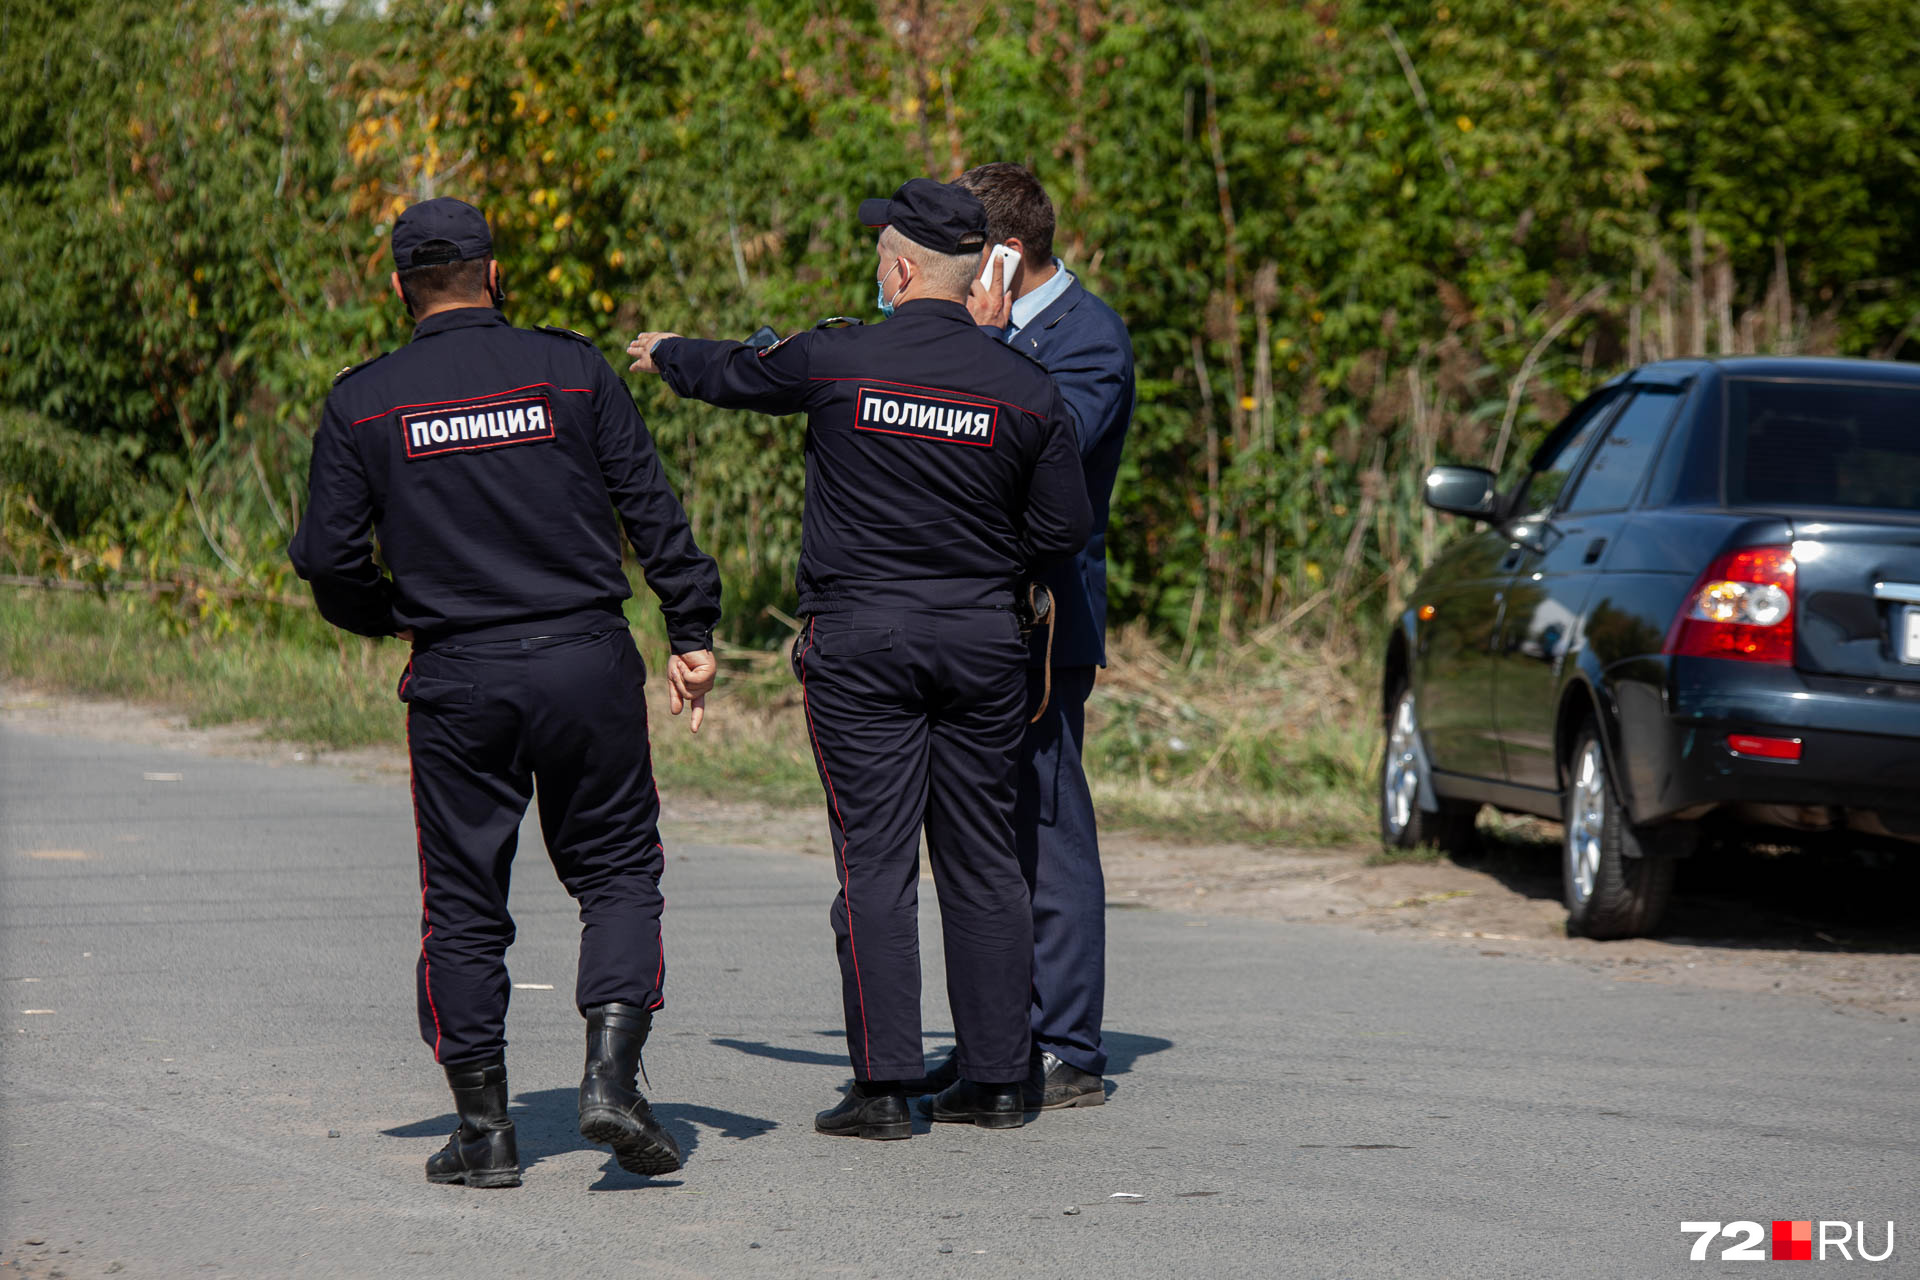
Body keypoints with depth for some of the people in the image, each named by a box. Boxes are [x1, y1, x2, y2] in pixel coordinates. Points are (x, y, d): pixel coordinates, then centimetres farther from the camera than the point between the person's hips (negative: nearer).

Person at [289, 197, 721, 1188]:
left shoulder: (362, 404, 2)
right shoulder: (572, 370, 1)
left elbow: (327, 559, 2)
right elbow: (652, 511, 0)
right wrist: (692, 633, 6)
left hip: (456, 679, 0)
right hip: (585, 660, 0)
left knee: (463, 902, 8)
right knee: (618, 870, 11)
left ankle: (483, 1128, 9)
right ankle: (611, 1074, -8)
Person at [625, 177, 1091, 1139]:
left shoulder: (836, 362, -7)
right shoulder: (1025, 390, -2)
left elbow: (731, 375, 12)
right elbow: (1062, 529, 3)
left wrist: (665, 354, 34)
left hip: (860, 639, -2)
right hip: (982, 643, 2)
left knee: (875, 861, -2)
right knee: (982, 860, 8)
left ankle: (883, 1086, -6)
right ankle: (995, 1079, 10)